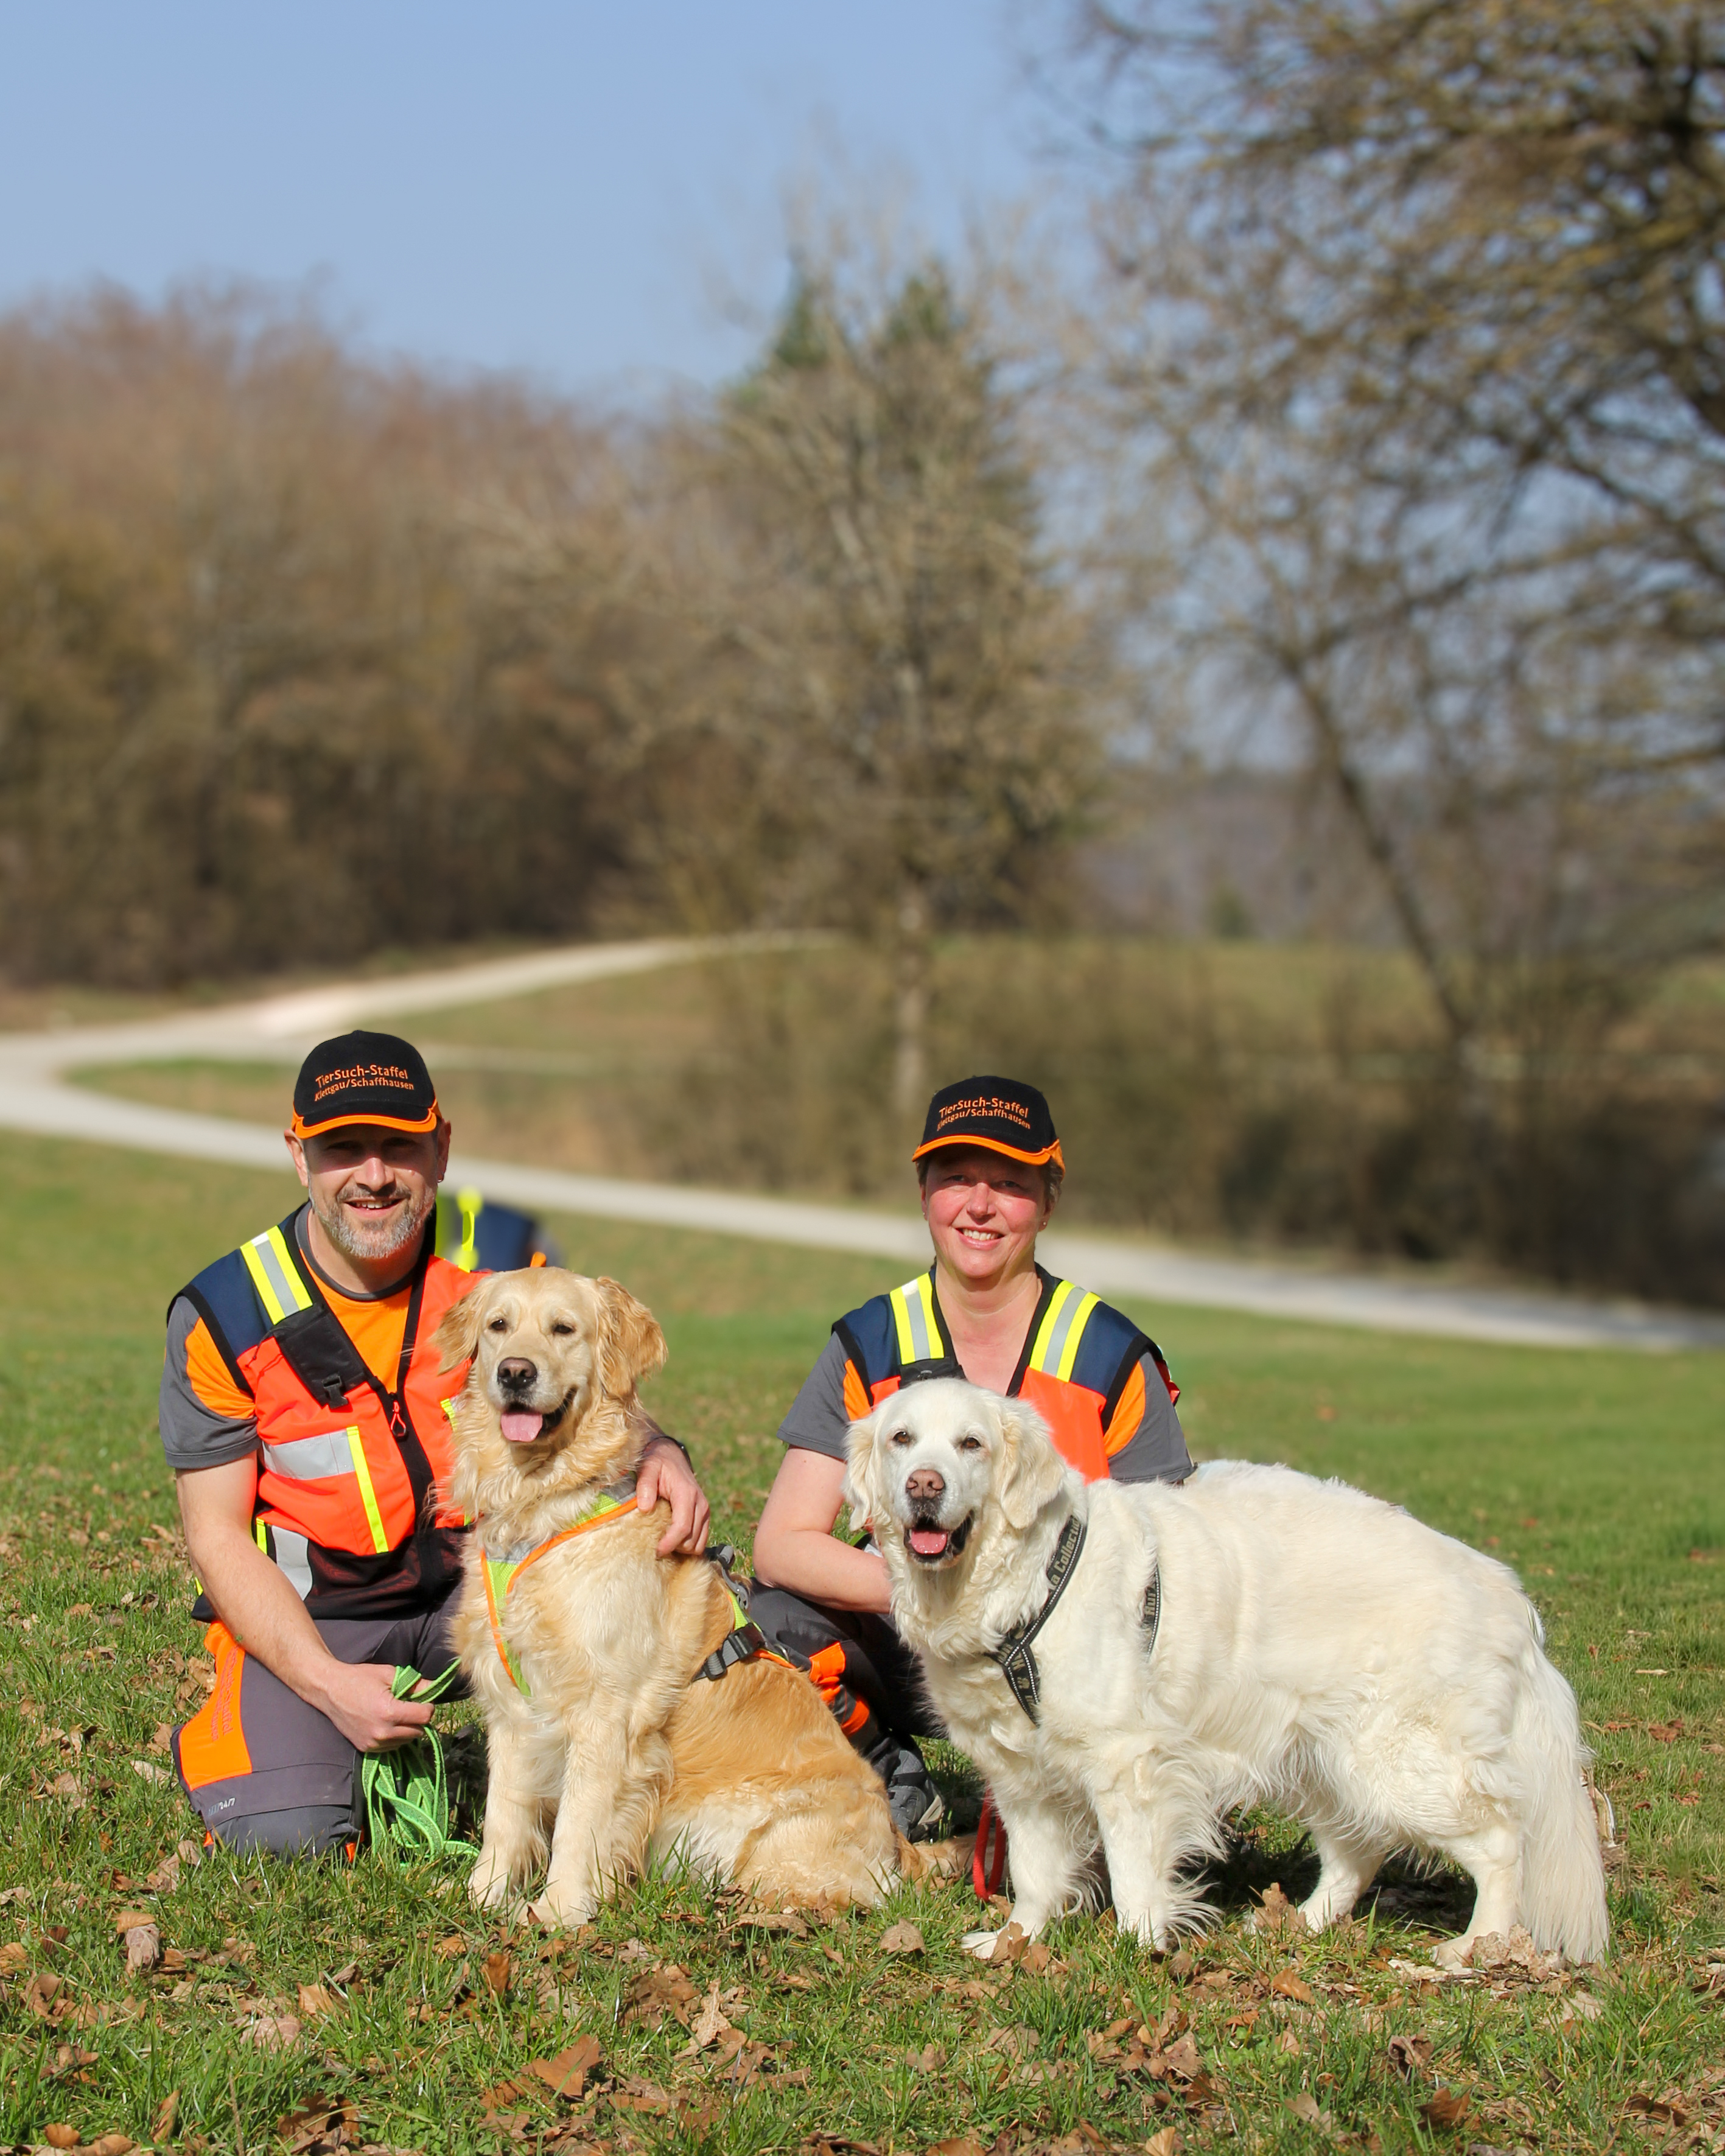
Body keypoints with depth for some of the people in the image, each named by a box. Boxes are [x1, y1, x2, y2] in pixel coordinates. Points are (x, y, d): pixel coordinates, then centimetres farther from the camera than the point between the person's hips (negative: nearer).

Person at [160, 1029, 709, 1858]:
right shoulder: (222, 1316, -11)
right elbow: (218, 1535, -8)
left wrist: (657, 1453, -24)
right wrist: (329, 1685, -22)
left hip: (483, 1581, 1)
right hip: (306, 1614, -1)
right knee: (286, 1834, -23)